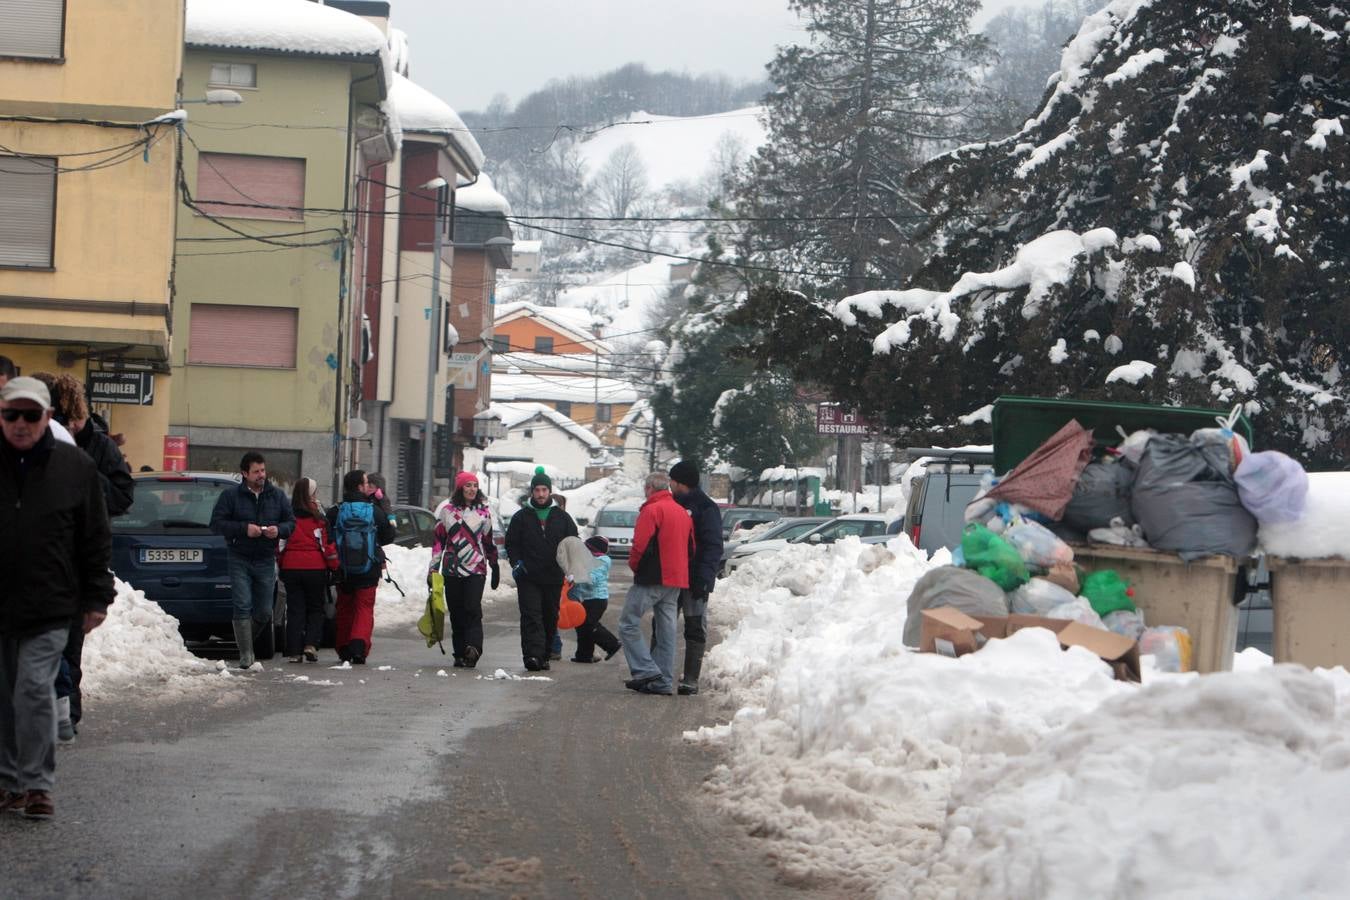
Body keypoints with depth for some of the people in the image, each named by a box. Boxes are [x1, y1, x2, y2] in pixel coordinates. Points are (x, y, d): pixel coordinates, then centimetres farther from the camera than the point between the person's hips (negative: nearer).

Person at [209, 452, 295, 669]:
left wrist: (279, 530, -12)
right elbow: (216, 524, -8)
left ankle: (245, 640, 30)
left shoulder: (277, 496, 7)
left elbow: (291, 523, 11)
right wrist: (244, 529, -20)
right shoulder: (230, 496, -3)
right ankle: (245, 654, -8)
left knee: (264, 612, 5)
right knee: (243, 607, -12)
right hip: (239, 561, -3)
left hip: (266, 561, 3)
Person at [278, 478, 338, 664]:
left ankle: (294, 651, 3)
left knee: (295, 610, 7)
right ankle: (311, 644, -5)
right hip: (315, 568, -2)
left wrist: (280, 564, 14)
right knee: (315, 608, 12)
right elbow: (327, 543, -5)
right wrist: (334, 565, 6)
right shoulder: (318, 516, -7)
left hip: (290, 568, 2)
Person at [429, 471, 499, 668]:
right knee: (456, 613, 1)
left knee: (473, 608, -17)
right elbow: (438, 540, 8)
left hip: (476, 569, -1)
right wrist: (433, 568, 3)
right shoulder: (447, 509, 6)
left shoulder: (483, 511, 9)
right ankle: (460, 654, 7)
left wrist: (495, 567, 19)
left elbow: (489, 541, 17)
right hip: (452, 569, 1)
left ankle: (473, 648, -26)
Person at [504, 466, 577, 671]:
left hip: (553, 577, 2)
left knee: (550, 619, 8)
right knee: (531, 616, -13)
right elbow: (511, 543, 9)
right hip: (528, 577, -2)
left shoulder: (562, 517, 9)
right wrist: (516, 562, -8)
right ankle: (532, 655, -21)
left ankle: (544, 656, 18)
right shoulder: (521, 517, 6)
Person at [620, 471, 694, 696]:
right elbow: (690, 548, 18)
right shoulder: (683, 513, 15)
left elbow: (640, 545, -17)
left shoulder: (652, 510, -11)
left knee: (629, 623, -2)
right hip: (677, 580, 8)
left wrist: (635, 566, 0)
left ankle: (646, 669, -13)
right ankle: (664, 682, 8)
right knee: (666, 629, 9)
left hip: (652, 577, -8)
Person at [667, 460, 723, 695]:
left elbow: (713, 546, -14)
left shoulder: (706, 508, -7)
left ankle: (691, 679, -1)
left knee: (695, 629, -2)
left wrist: (703, 578, -22)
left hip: (694, 580, -7)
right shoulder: (675, 504, 17)